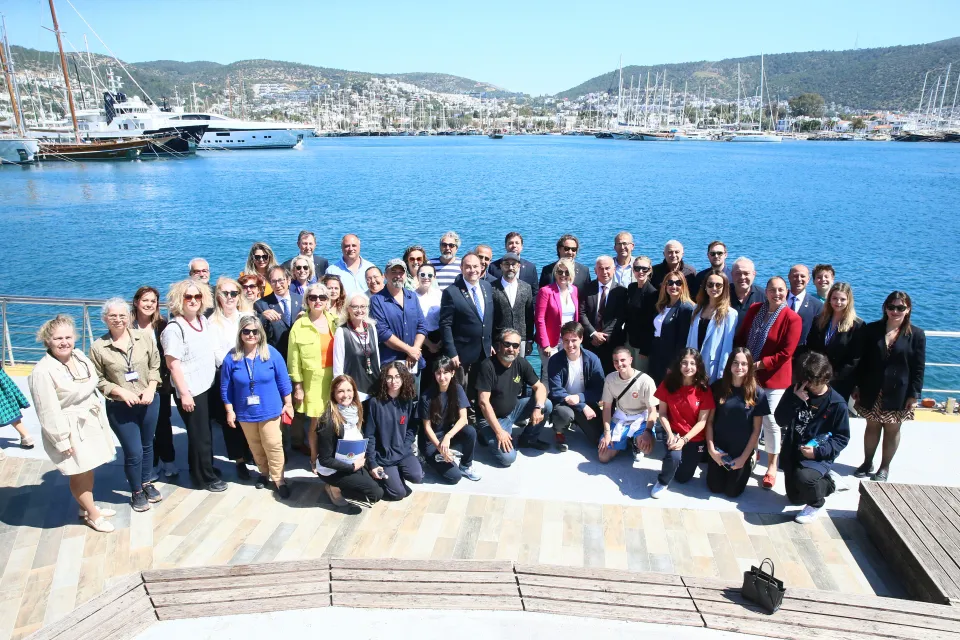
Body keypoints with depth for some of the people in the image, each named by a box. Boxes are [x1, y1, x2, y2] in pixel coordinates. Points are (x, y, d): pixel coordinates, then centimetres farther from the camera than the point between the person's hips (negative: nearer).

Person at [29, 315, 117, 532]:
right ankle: (93, 515, 27)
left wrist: (99, 415, 17)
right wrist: (62, 441, -18)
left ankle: (87, 507, 41)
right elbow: (49, 412, -21)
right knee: (79, 473, 8)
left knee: (89, 469, 20)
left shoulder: (79, 356, -2)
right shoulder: (43, 371, -24)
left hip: (91, 422, 7)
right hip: (70, 429, -7)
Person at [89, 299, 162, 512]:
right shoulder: (98, 347, -10)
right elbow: (98, 380, -5)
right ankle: (136, 492, 25)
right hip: (120, 408, -2)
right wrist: (121, 392, -17)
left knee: (147, 445, 19)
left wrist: (150, 389, -11)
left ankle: (147, 484, 41)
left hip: (149, 402, 3)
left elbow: (155, 366, 2)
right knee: (133, 452, 1)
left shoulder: (143, 338, -5)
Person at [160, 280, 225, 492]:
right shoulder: (174, 328, -17)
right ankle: (205, 476, 19)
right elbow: (173, 364, -19)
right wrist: (184, 393, -19)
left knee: (206, 432, 19)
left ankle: (200, 469, 36)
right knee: (200, 435, 4)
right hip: (191, 391, -8)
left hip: (208, 386, 8)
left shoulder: (203, 320, 6)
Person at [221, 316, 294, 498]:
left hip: (269, 410, -2)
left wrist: (288, 404, -1)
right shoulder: (231, 357, -9)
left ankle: (278, 479, 14)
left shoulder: (271, 353, -11)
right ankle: (263, 472, 38)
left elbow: (283, 381, -4)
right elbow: (226, 387, -2)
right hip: (245, 412, 2)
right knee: (255, 446, 18)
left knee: (273, 445, 2)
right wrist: (229, 411, -2)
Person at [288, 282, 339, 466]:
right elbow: (294, 359, -2)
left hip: (335, 378, 3)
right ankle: (315, 460, 19)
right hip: (313, 380, -3)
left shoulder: (335, 321, 4)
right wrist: (298, 386, -2)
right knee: (316, 422, 1)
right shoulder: (299, 325, -5)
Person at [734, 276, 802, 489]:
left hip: (774, 377, -4)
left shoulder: (792, 319, -13)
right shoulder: (755, 309, 2)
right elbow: (740, 337, 8)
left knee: (770, 420, 3)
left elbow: (785, 354, -14)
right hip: (748, 374, 4)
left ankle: (772, 466, 18)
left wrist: (758, 364, -16)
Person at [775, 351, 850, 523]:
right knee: (795, 498, 15)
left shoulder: (837, 404, -12)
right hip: (793, 451, 5)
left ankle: (816, 503, -2)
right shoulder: (796, 392, -4)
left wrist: (818, 451, -22)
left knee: (803, 477, -36)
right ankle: (825, 482, 45)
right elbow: (780, 420, -10)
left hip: (819, 455, -5)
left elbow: (842, 438, -8)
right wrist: (795, 400, -24)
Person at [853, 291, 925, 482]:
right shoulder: (871, 329, -1)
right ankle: (867, 463, 27)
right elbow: (862, 361, 1)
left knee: (892, 429, 10)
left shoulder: (916, 335, -3)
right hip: (872, 391, 1)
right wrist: (857, 386, -1)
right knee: (872, 426, 12)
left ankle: (884, 467, 24)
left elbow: (919, 368, -3)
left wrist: (914, 395, -7)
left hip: (898, 393, -1)